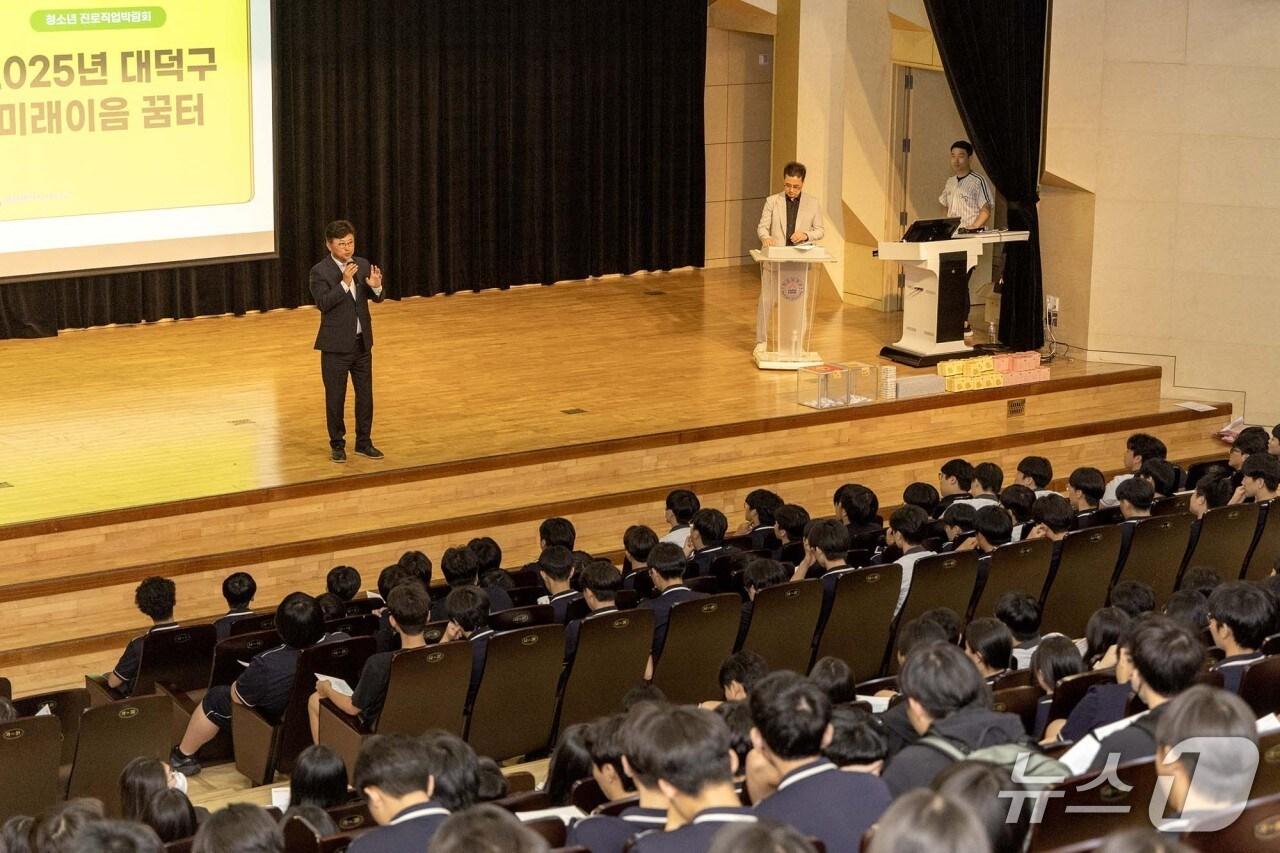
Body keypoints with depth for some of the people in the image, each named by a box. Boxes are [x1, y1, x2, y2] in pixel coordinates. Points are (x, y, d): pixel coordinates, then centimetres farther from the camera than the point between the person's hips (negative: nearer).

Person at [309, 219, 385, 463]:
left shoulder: (363, 265, 3)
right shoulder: (320, 272, -12)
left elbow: (377, 298, 1)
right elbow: (323, 303, -23)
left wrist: (376, 286, -22)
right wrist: (344, 282, -32)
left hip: (362, 342, 5)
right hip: (336, 345, -5)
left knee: (365, 394, 10)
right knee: (335, 397, 5)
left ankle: (364, 442, 22)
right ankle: (337, 445, 17)